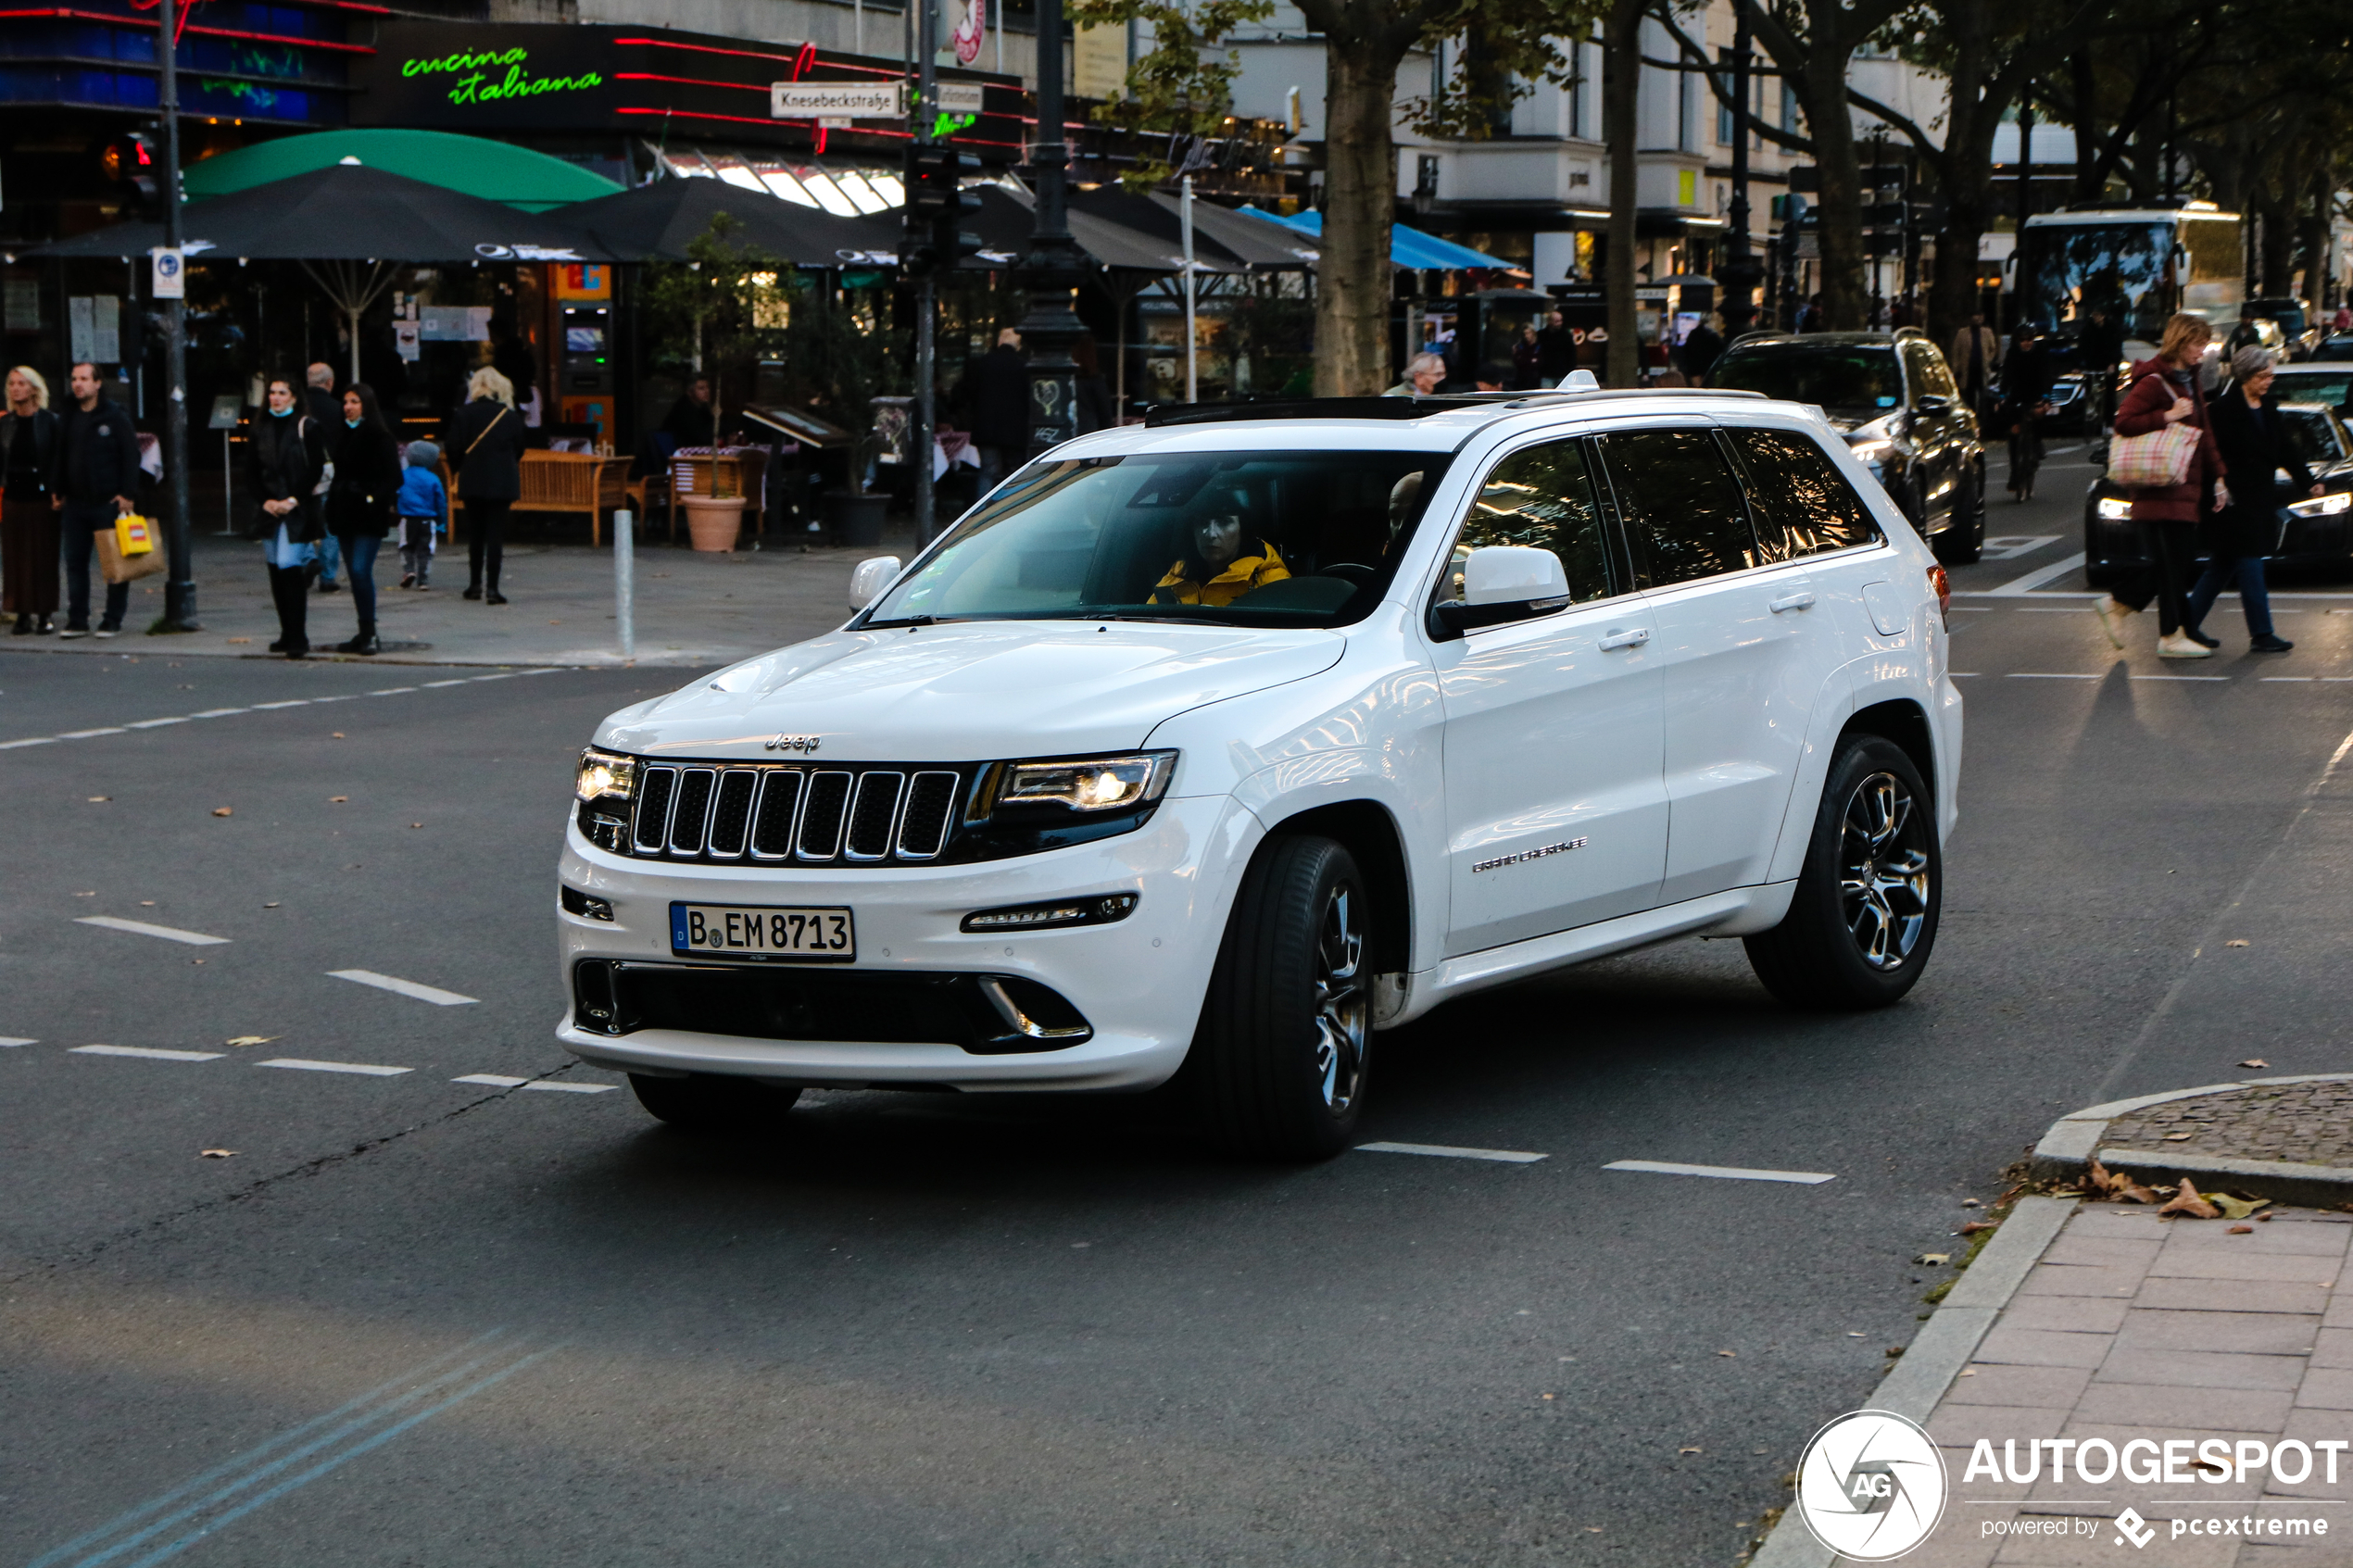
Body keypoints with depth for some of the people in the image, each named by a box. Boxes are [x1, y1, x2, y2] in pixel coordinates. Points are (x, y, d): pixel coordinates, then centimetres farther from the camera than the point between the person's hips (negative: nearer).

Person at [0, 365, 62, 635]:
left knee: (43, 555, 0)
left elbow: (57, 460, -4)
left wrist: (57, 492, -13)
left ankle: (44, 615, 4)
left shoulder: (50, 422, -1)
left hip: (41, 497, -3)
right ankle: (23, 614, 7)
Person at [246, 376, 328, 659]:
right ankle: (288, 634, 15)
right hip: (270, 509, 6)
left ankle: (297, 637, -12)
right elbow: (251, 473, 12)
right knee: (276, 571, 7)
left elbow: (316, 469, -6)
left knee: (289, 566, -13)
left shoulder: (307, 427, -2)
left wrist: (293, 500, -13)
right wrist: (265, 501, -2)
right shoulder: (258, 430, 12)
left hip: (299, 510, -5)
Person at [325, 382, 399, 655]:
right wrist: (333, 505, 8)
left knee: (361, 570, -16)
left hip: (369, 517, -7)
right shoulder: (343, 437, 14)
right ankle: (365, 633, 13)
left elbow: (394, 479, -8)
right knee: (355, 573, 8)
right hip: (346, 514, 7)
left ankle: (369, 634, -10)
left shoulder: (380, 438, -6)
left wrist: (373, 499, -18)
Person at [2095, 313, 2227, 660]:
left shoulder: (2189, 381, 18)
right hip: (2162, 489, -9)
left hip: (2186, 485, 9)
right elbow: (2123, 422, -18)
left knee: (2165, 562, 11)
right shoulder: (2154, 381, -11)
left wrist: (2217, 476, 17)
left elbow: (2204, 435, 22)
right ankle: (2172, 636, -1)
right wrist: (2167, 416, -22)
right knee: (2170, 562, -6)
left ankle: (2115, 605, 22)